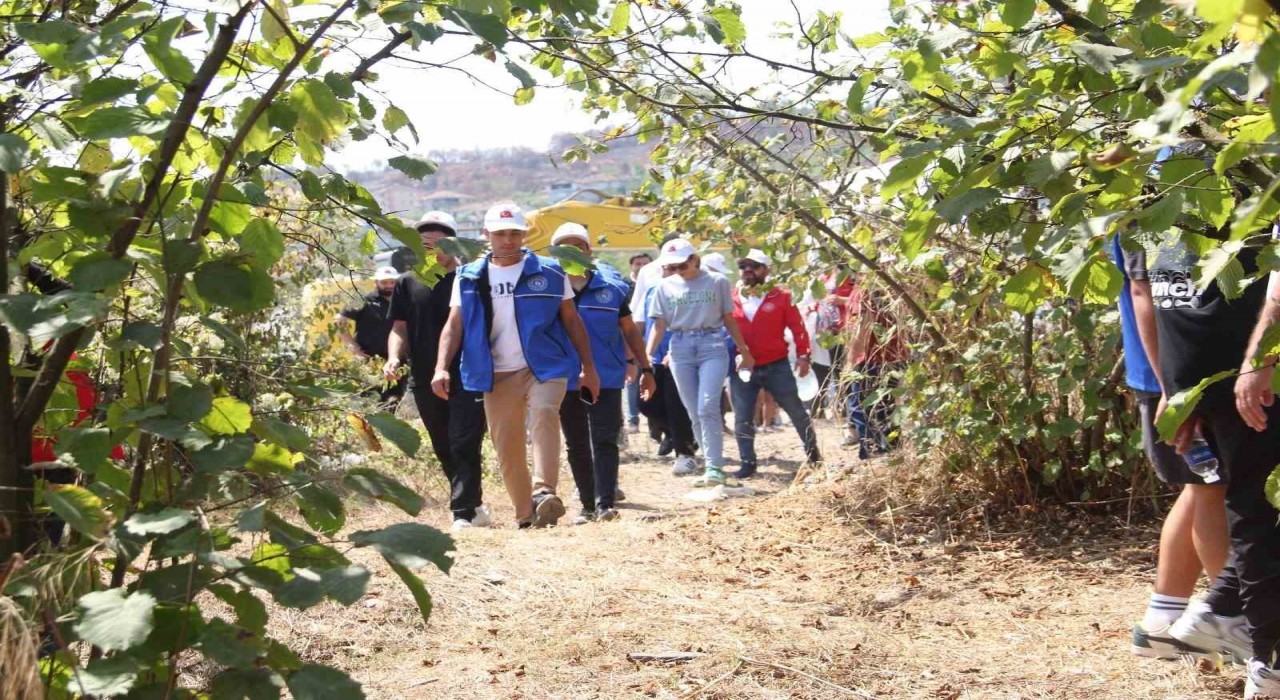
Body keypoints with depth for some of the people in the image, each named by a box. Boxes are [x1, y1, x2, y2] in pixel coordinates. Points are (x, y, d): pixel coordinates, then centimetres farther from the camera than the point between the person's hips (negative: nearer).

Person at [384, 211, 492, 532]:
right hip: (425, 382, 5)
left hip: (468, 379, -5)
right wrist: (394, 358, -6)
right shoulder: (408, 283, 11)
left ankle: (464, 514, -8)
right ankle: (475, 506, 27)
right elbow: (399, 329, 13)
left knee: (464, 447, -10)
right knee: (444, 451, 12)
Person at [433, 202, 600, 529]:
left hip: (545, 366, -3)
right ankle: (526, 514, 17)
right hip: (497, 375, 3)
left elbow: (572, 320, 7)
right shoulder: (469, 278, 7)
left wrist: (589, 368, 5)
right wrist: (442, 367, -10)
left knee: (544, 414, -29)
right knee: (506, 448, 5)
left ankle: (544, 492, -38)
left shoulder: (549, 272, 2)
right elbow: (454, 325, 5)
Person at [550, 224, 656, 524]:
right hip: (565, 380, 2)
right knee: (576, 446, 9)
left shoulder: (610, 286, 0)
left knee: (604, 441, -8)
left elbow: (629, 330, 8)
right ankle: (588, 505, 19)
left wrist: (645, 368, 7)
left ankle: (605, 504, -10)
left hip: (606, 378, -2)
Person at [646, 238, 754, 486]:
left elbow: (729, 320, 8)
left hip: (712, 346, -3)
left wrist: (744, 350, 9)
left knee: (708, 408, -15)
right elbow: (659, 325, 4)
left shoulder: (717, 281, 2)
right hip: (680, 349, 3)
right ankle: (713, 465, 14)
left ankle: (715, 468, -12)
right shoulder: (666, 286, 6)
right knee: (694, 413, 4)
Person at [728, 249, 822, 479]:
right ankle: (748, 463, 13)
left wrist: (803, 355, -7)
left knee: (796, 411, 11)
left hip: (777, 366, -1)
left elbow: (797, 327, -1)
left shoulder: (781, 296, -2)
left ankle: (814, 454, 28)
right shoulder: (730, 298, 3)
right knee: (742, 418, 2)